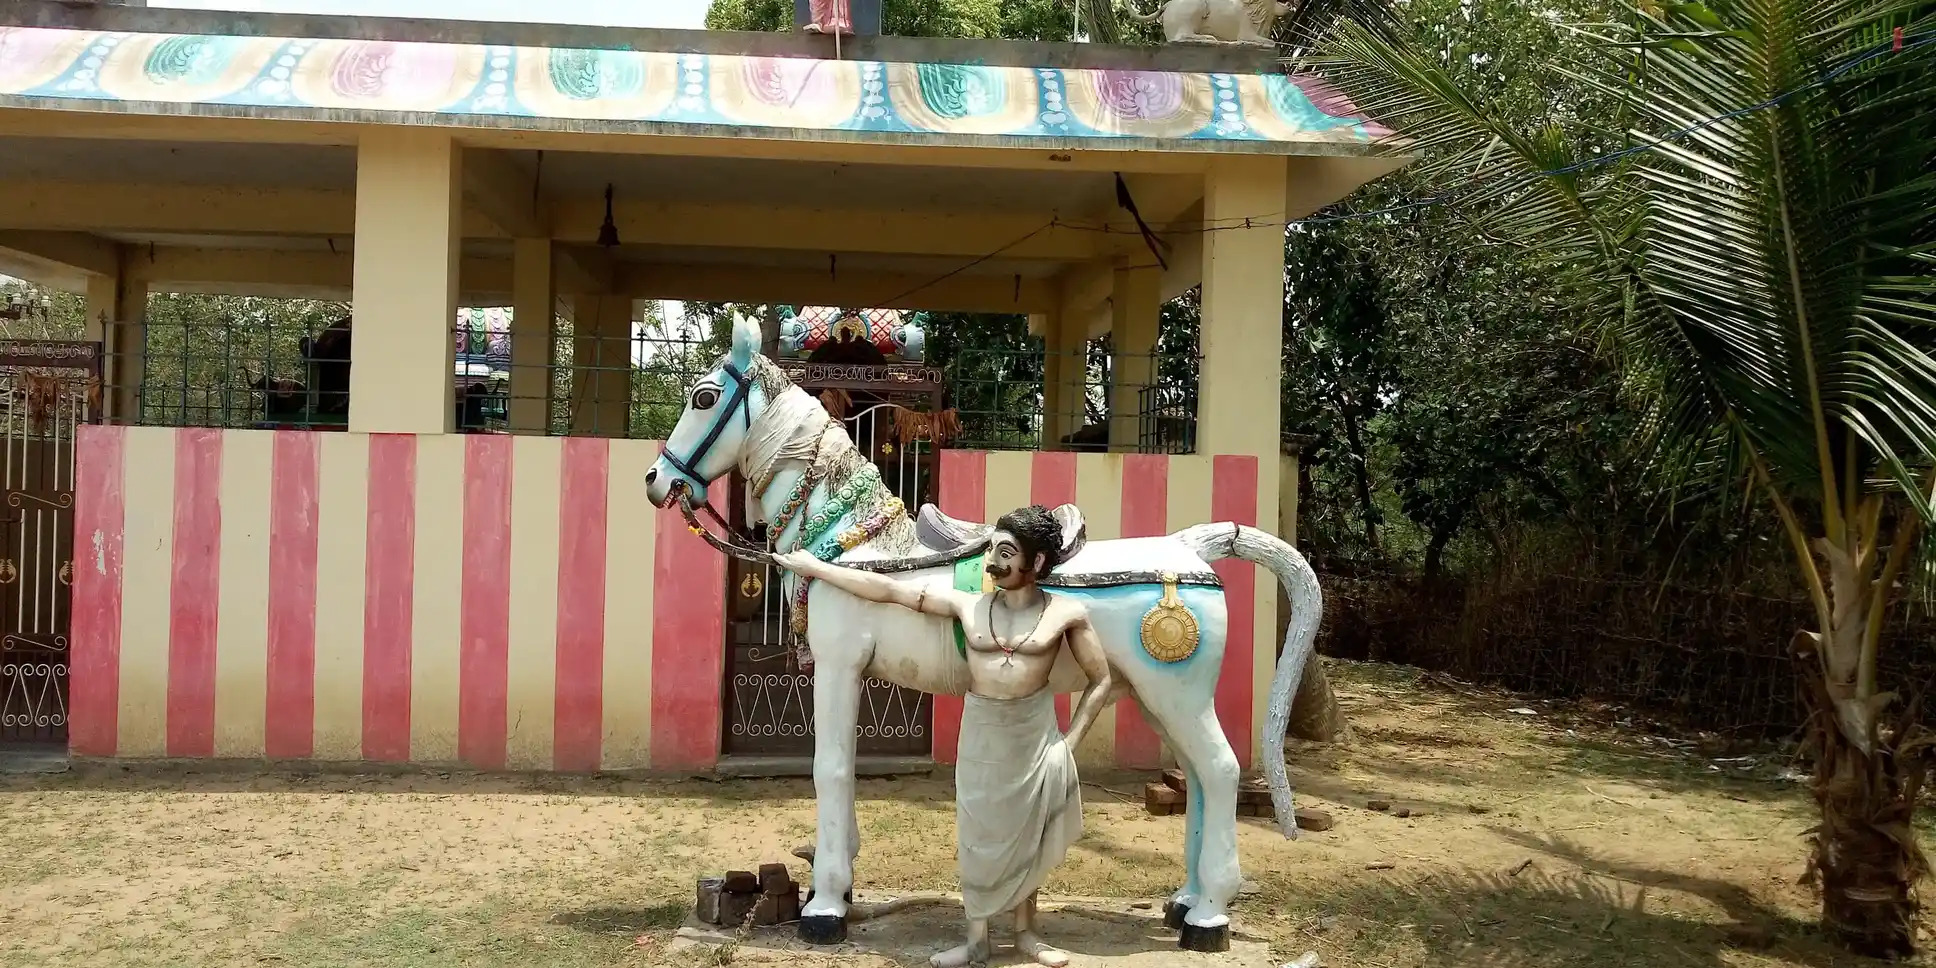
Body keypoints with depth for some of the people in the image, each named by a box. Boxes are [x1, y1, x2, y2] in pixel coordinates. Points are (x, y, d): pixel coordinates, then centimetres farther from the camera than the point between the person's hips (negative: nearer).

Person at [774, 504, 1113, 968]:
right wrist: (814, 567, -3)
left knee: (1027, 835, 11)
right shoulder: (966, 604, -4)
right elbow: (887, 589, -3)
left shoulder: (1068, 612, -8)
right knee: (978, 836, 8)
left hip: (1035, 737, -1)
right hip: (980, 737, 2)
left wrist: (1069, 741, -7)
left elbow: (1101, 681, -1)